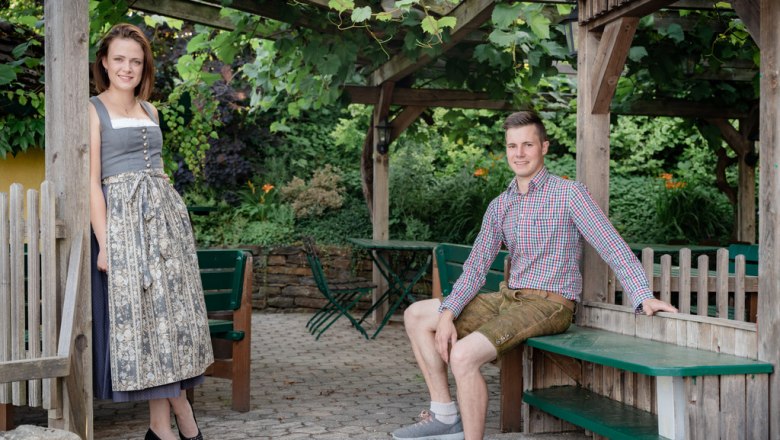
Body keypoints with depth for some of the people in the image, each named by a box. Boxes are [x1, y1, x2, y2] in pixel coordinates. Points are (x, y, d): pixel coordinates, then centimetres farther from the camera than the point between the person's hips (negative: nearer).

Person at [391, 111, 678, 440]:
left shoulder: (569, 193, -7)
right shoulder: (499, 206, 12)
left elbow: (611, 246, -14)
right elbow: (475, 267, 8)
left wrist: (643, 298, -26)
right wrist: (447, 313, -7)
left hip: (549, 305, -8)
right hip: (508, 298, 8)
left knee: (463, 355, -28)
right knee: (416, 316, 6)